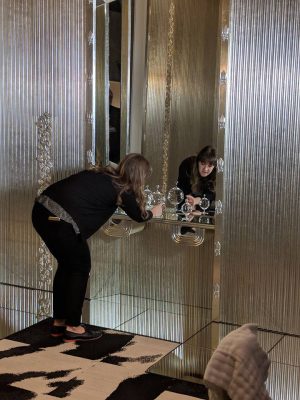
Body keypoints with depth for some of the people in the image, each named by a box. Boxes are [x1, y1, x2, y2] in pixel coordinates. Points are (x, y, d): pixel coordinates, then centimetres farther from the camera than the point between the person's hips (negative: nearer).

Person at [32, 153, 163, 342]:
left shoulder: (102, 174, 22)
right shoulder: (122, 190, 3)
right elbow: (138, 216, 19)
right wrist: (153, 212, 41)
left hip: (41, 208, 8)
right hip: (61, 221, -8)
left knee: (66, 264, 22)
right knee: (80, 268, 11)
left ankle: (59, 322, 32)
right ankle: (73, 328, 18)